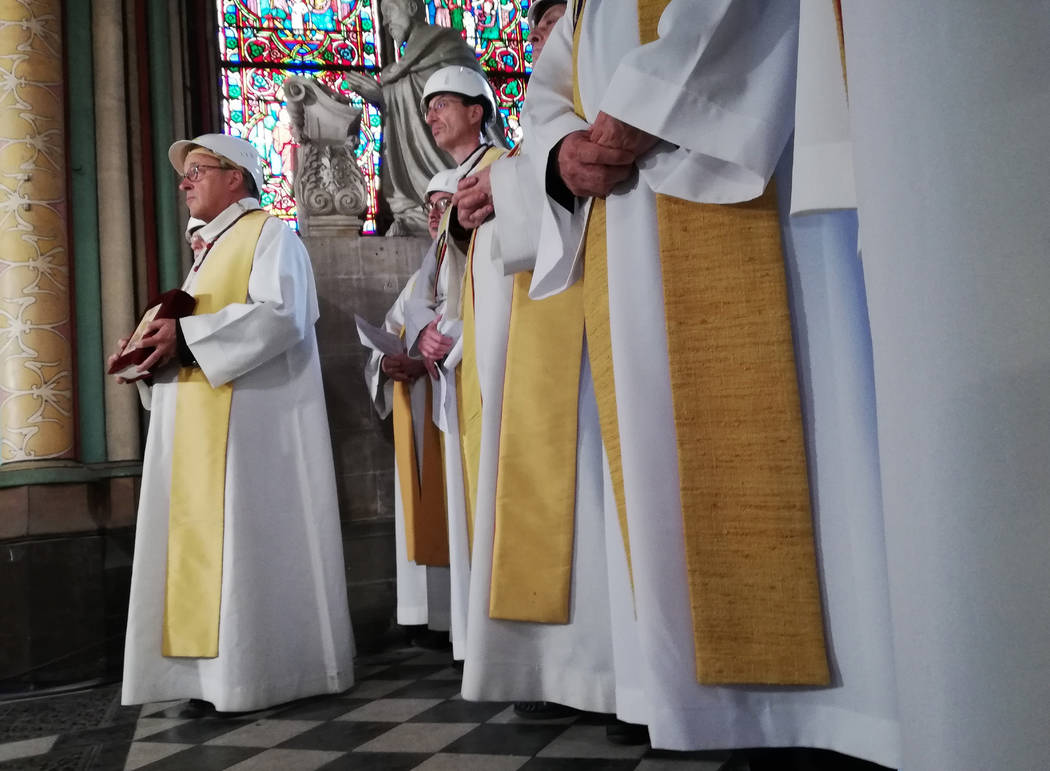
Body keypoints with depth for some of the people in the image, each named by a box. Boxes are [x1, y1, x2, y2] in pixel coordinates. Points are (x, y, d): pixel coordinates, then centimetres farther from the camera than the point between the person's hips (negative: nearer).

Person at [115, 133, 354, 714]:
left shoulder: (269, 235, -1)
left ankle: (265, 671, -1)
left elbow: (281, 315, -18)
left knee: (250, 540, -8)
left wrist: (187, 337, -18)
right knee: (208, 539, 5)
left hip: (252, 420, -9)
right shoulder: (210, 249, 25)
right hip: (202, 425, 9)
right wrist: (162, 346, 1)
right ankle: (223, 670, 10)